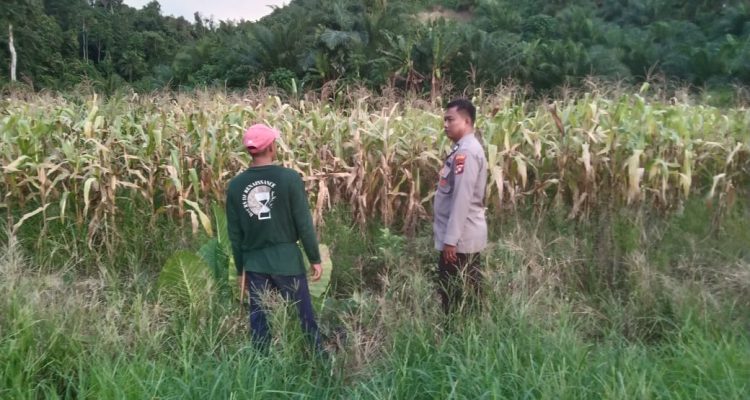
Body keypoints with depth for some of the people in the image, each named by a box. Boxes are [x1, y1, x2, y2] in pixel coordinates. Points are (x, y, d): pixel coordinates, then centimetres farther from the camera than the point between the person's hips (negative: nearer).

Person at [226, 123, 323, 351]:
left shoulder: (236, 185, -1)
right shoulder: (289, 178, -11)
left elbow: (234, 234, 4)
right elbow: (304, 223, -9)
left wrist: (240, 270, 15)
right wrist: (315, 258, 2)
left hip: (254, 264, 3)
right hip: (287, 260, -2)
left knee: (258, 321, 13)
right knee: (304, 316, 12)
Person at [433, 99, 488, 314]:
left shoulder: (466, 151, -18)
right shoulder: (462, 148, 14)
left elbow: (462, 198, -23)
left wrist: (451, 239, -22)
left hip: (460, 238, -10)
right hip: (464, 236, 10)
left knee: (454, 298, -1)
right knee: (467, 295, 16)